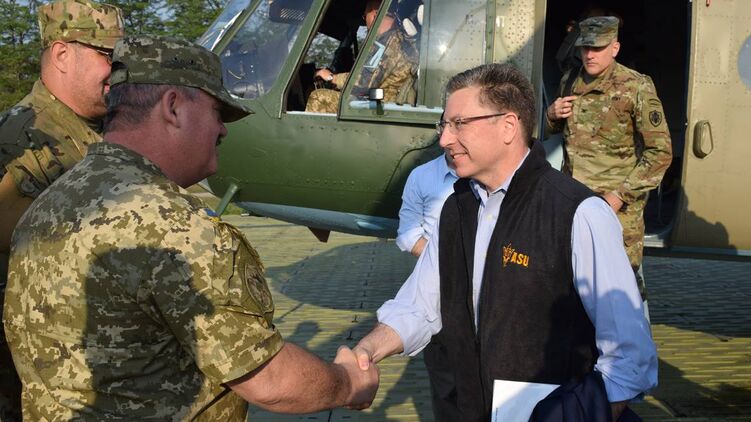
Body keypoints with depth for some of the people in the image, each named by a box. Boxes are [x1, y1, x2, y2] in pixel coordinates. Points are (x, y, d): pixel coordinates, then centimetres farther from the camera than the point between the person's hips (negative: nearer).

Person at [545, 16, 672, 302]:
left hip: (617, 203, -5)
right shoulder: (570, 82, 7)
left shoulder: (637, 88, -10)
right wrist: (553, 114, 0)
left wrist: (621, 195, -16)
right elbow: (554, 129, 24)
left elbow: (660, 152, -10)